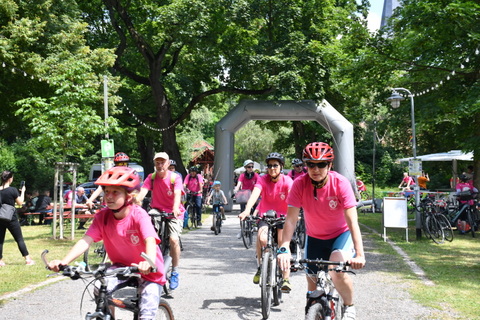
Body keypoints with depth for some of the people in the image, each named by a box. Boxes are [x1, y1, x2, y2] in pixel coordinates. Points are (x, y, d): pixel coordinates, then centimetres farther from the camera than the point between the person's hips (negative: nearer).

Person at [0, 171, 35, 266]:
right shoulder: (13, 190, -12)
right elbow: (20, 203, -4)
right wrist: (22, 192, 6)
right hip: (11, 218, -4)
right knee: (20, 239, 4)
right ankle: (28, 259, 6)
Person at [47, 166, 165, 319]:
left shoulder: (139, 215, -24)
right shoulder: (103, 216, -12)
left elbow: (150, 241, -39)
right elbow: (86, 240, -21)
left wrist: (149, 263, -60)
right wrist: (64, 261, -37)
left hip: (147, 271, -4)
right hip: (122, 266, 4)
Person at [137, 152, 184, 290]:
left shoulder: (175, 178, -11)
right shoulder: (151, 177, -4)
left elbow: (177, 194, -27)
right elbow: (142, 192, -18)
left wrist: (176, 209, -47)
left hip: (174, 213, -3)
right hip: (156, 211, 3)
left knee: (173, 239, -22)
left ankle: (175, 272, -5)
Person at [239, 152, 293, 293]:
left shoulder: (287, 180, -13)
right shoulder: (263, 180, -11)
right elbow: (255, 194, -28)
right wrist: (247, 210, -46)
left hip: (282, 216, 0)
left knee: (282, 242, -19)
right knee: (261, 238, -27)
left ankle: (286, 278, -10)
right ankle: (261, 267, -3)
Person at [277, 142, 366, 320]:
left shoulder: (340, 183, -26)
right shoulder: (300, 184, -21)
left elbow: (352, 221, -30)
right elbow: (291, 219, -25)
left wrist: (359, 254, -41)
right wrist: (284, 249, -40)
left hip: (341, 234, -3)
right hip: (314, 238, 3)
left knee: (337, 270, -29)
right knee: (313, 285, 5)